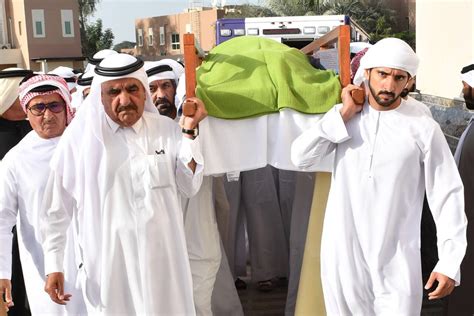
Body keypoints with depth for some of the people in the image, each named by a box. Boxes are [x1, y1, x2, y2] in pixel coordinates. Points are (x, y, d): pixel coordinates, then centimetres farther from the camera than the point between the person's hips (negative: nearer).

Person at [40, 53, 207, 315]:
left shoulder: (166, 129, 1)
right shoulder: (80, 137, -7)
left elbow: (189, 187, -1)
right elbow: (58, 207, -1)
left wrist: (188, 131, -8)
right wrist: (53, 265, 0)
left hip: (162, 258, 2)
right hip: (107, 263, -2)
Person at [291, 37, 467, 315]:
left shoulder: (423, 128, -7)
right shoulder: (345, 116, 3)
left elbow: (447, 195, -5)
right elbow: (301, 157, -7)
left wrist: (450, 263, -9)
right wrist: (344, 114, -11)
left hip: (397, 260, -3)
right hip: (342, 251, 3)